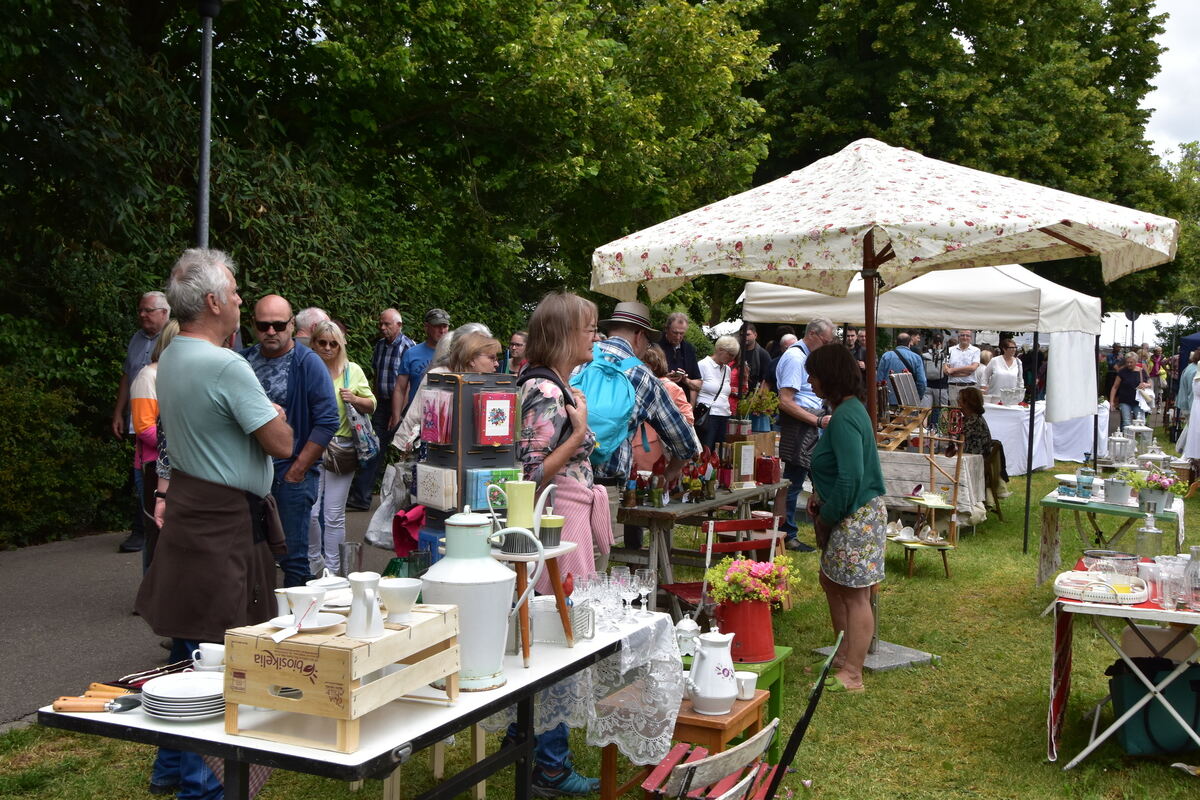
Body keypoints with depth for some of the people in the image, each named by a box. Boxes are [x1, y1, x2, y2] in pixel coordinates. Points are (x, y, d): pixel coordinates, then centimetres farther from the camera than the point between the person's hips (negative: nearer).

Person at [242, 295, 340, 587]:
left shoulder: (308, 363, -7)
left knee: (293, 557, 3)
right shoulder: (243, 360, 7)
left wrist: (297, 470, -12)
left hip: (291, 475, -5)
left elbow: (327, 422, -10)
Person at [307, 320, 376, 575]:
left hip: (342, 448, 1)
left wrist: (355, 400, -8)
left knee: (334, 515, 4)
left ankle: (333, 569, 15)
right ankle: (314, 561, 23)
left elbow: (371, 405, 12)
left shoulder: (352, 370, 6)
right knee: (310, 512, 0)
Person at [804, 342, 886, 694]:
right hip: (850, 511, 11)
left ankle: (851, 675, 6)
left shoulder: (845, 418, -22)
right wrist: (819, 494, 8)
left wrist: (827, 517, -15)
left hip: (858, 516, -11)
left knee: (855, 595, -3)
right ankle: (843, 657, 31)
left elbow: (850, 477, -26)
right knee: (831, 582, 19)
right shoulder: (849, 409, 11)